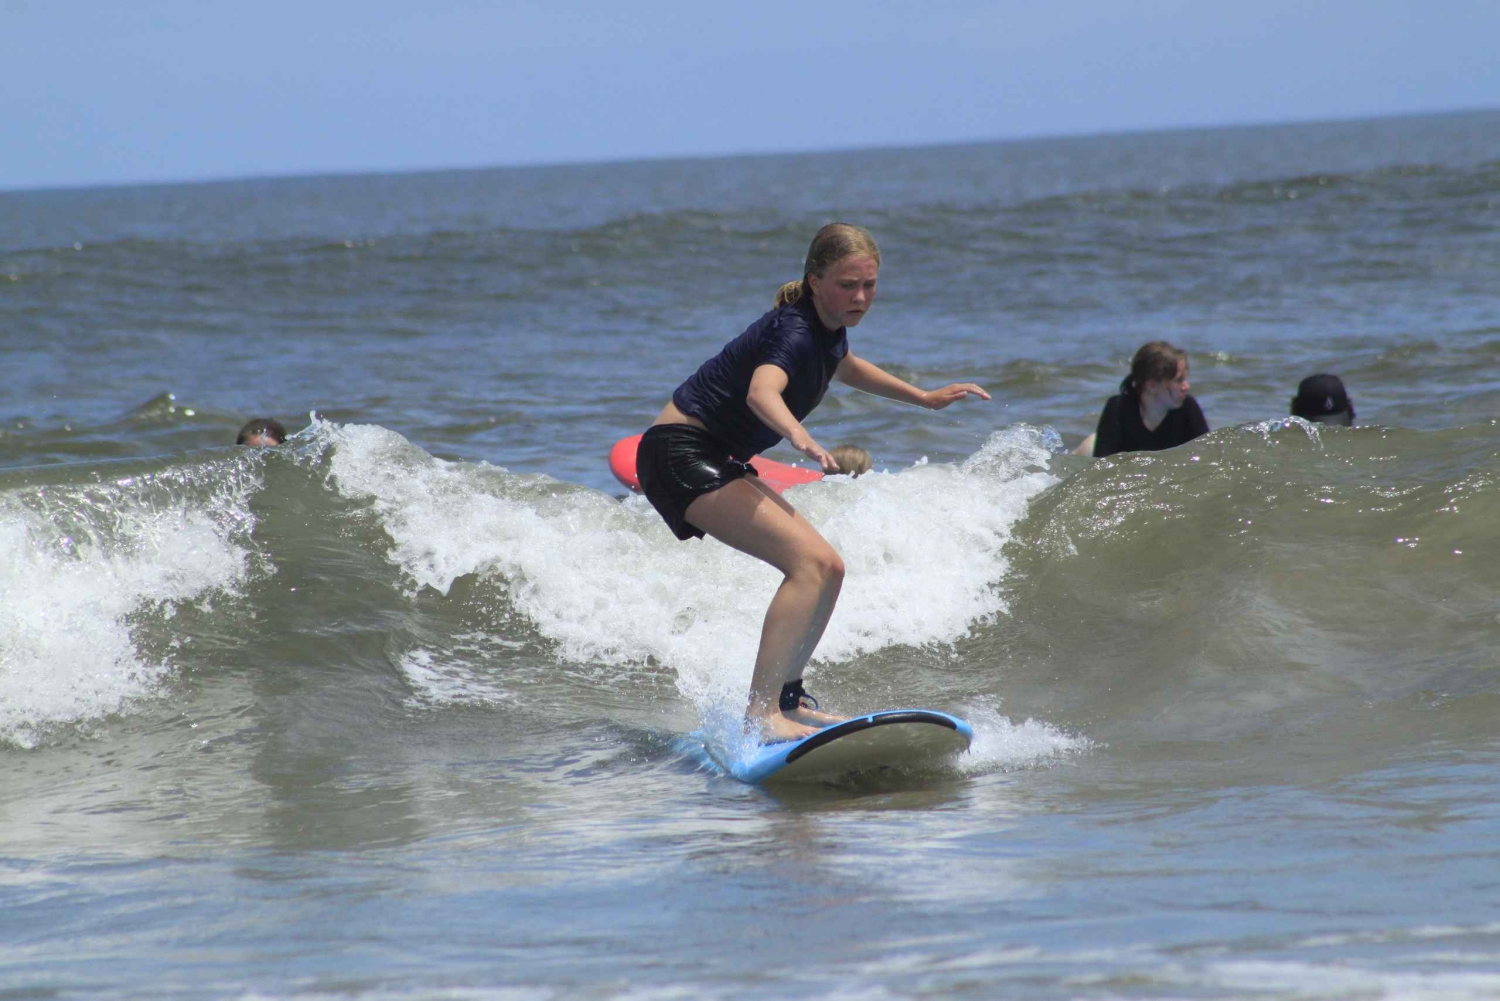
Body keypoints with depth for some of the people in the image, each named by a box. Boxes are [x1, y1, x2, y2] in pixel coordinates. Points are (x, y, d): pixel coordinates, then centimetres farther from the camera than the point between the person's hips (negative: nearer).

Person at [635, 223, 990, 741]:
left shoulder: (829, 326, 8)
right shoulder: (794, 330, -21)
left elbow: (844, 367, 34)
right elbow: (762, 392, -44)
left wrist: (924, 398, 39)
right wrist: (801, 437, -64)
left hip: (716, 462, 10)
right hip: (679, 453, -10)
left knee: (825, 570, 11)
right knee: (813, 562, -23)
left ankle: (786, 698, 22)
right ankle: (761, 711, -29)